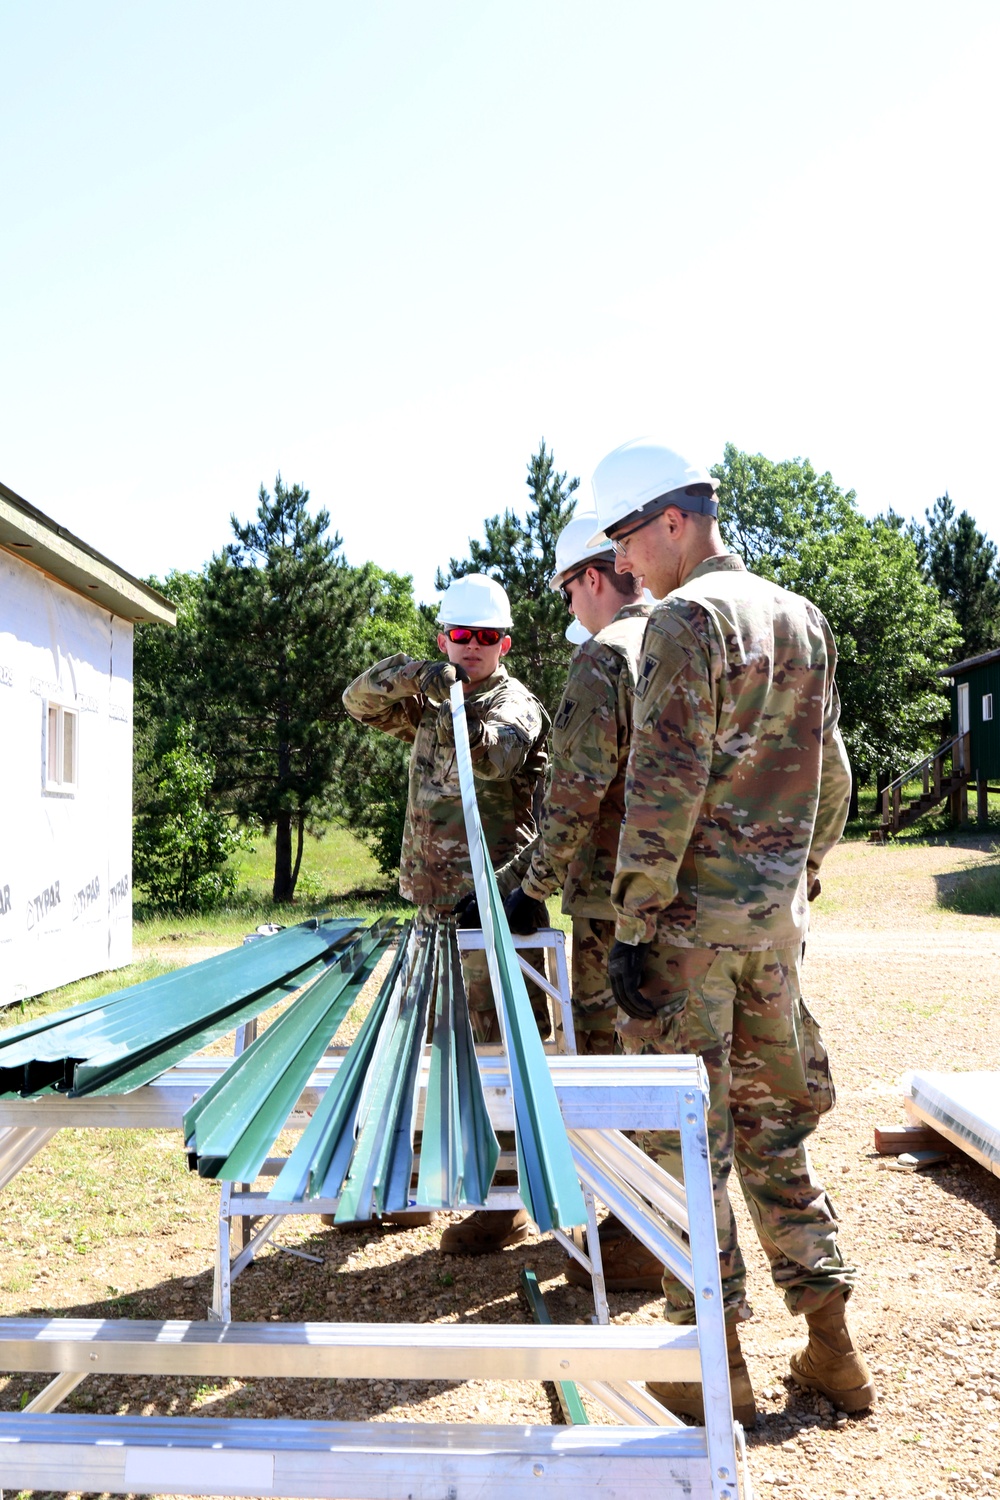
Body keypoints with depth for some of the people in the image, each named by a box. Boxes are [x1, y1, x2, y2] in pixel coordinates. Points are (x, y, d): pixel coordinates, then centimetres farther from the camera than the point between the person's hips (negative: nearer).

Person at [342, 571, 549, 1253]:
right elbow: (362, 700, 3)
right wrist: (417, 677, -16)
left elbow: (500, 756, -24)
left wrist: (464, 716, -44)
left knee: (500, 1048, -4)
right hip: (431, 899, 7)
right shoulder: (429, 702, 16)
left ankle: (509, 1203, 4)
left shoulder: (518, 704, -4)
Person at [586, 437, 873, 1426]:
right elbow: (832, 777, 16)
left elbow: (664, 784, -19)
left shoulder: (687, 618, -12)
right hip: (777, 915, 8)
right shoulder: (802, 619, 13)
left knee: (685, 1132, 4)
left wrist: (633, 927, -16)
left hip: (696, 915, -8)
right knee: (773, 1120, 17)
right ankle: (829, 1346, 24)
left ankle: (715, 1361, 16)